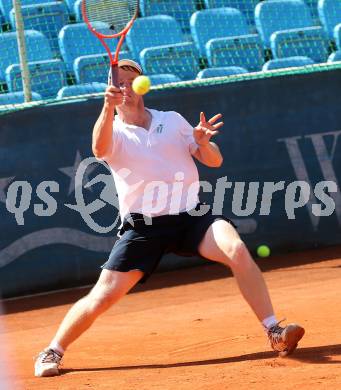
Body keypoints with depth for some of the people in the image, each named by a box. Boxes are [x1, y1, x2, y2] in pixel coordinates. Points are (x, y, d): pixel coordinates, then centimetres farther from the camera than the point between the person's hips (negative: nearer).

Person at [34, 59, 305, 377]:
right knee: (103, 296, -8)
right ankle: (52, 352, 13)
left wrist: (203, 143, -13)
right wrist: (108, 108, -41)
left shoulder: (172, 121, 11)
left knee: (237, 250, -25)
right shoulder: (114, 132, 2)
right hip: (143, 227, -1)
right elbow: (99, 149, -24)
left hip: (190, 216, 2)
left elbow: (214, 162, 11)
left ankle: (275, 333, -19)